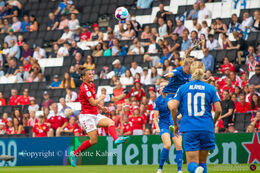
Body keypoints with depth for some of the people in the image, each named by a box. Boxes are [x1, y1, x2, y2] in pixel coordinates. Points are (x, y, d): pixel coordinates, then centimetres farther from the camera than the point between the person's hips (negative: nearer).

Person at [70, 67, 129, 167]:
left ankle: (116, 139, -38)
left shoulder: (92, 85, 13)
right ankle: (75, 154, 6)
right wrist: (101, 98, -3)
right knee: (93, 140, -9)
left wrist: (100, 107, 17)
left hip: (95, 115, 9)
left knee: (111, 122, -15)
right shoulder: (84, 88, -16)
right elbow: (93, 103, -21)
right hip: (87, 116, -9)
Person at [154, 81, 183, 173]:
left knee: (178, 146, -11)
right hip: (164, 125, -2)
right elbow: (155, 117, 0)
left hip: (175, 124, 2)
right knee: (167, 145, -22)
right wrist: (157, 127, -15)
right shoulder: (158, 100, -1)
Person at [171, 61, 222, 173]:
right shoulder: (211, 88, 5)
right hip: (206, 128, 1)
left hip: (189, 129, -1)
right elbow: (218, 110, 0)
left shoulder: (182, 88, 5)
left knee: (192, 163, -4)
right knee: (202, 162, 17)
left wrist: (175, 125, 12)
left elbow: (174, 107, -2)